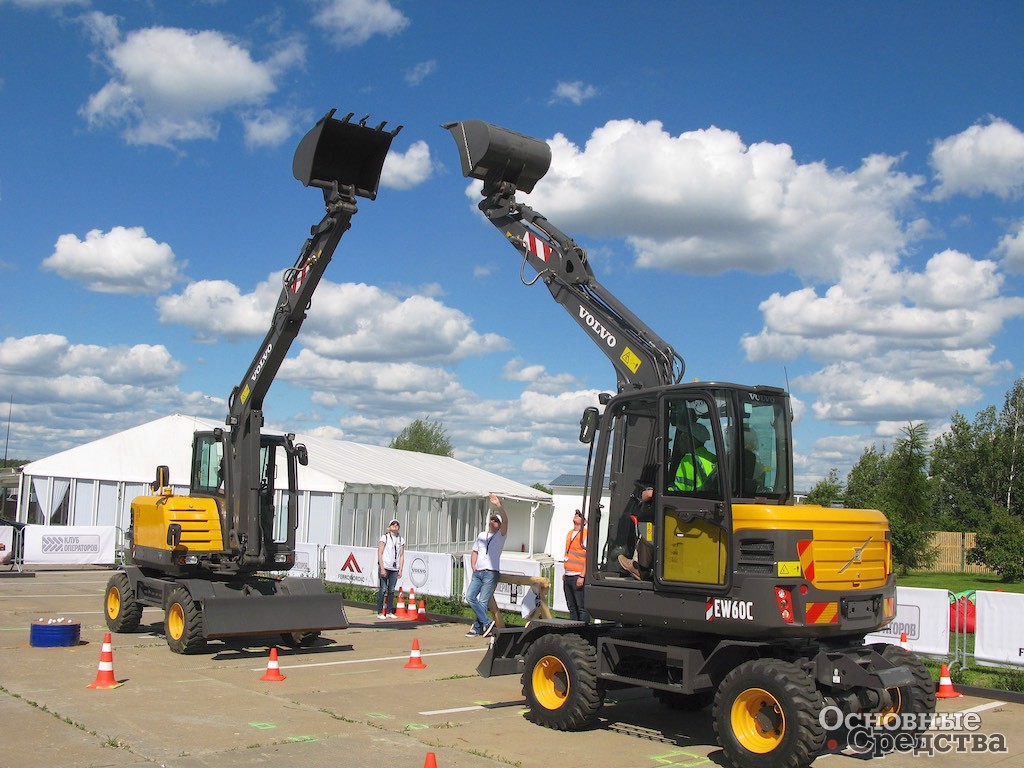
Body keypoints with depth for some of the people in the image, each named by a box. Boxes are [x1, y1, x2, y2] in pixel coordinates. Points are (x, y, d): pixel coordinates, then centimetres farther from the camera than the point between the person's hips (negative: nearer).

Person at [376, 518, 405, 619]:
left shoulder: (401, 540, 12)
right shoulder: (384, 538, 0)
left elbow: (402, 556, 13)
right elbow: (380, 554, -5)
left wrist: (400, 570, 5)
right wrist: (382, 568, -12)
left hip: (395, 569, 4)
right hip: (385, 567, -4)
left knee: (391, 590, 6)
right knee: (383, 589, -4)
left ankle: (389, 612, 13)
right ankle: (380, 612, 2)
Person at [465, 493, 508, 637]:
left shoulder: (500, 535, 0)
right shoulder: (481, 535, 18)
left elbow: (505, 520, -19)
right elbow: (475, 552, 23)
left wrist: (498, 506, -30)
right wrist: (474, 567, 7)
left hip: (490, 573, -6)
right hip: (477, 572, 6)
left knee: (483, 602, -6)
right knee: (470, 596, -6)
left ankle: (477, 628, 5)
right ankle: (487, 622, 0)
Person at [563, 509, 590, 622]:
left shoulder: (585, 534, -8)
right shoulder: (569, 533, 17)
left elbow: (588, 558, -14)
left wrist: (582, 576, -19)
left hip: (578, 576, -8)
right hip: (568, 577, 8)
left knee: (581, 607, -6)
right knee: (571, 607, 12)